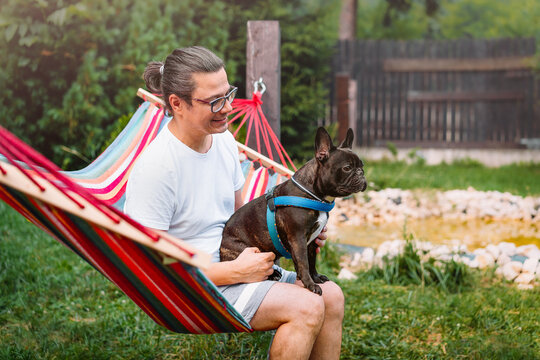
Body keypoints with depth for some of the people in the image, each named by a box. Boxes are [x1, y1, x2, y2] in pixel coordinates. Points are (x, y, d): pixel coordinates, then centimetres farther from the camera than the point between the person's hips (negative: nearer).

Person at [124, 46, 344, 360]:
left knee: (331, 296, -4)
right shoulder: (155, 167, -23)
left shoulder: (223, 140, 4)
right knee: (306, 308, -21)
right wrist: (235, 272, -21)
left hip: (234, 266, 8)